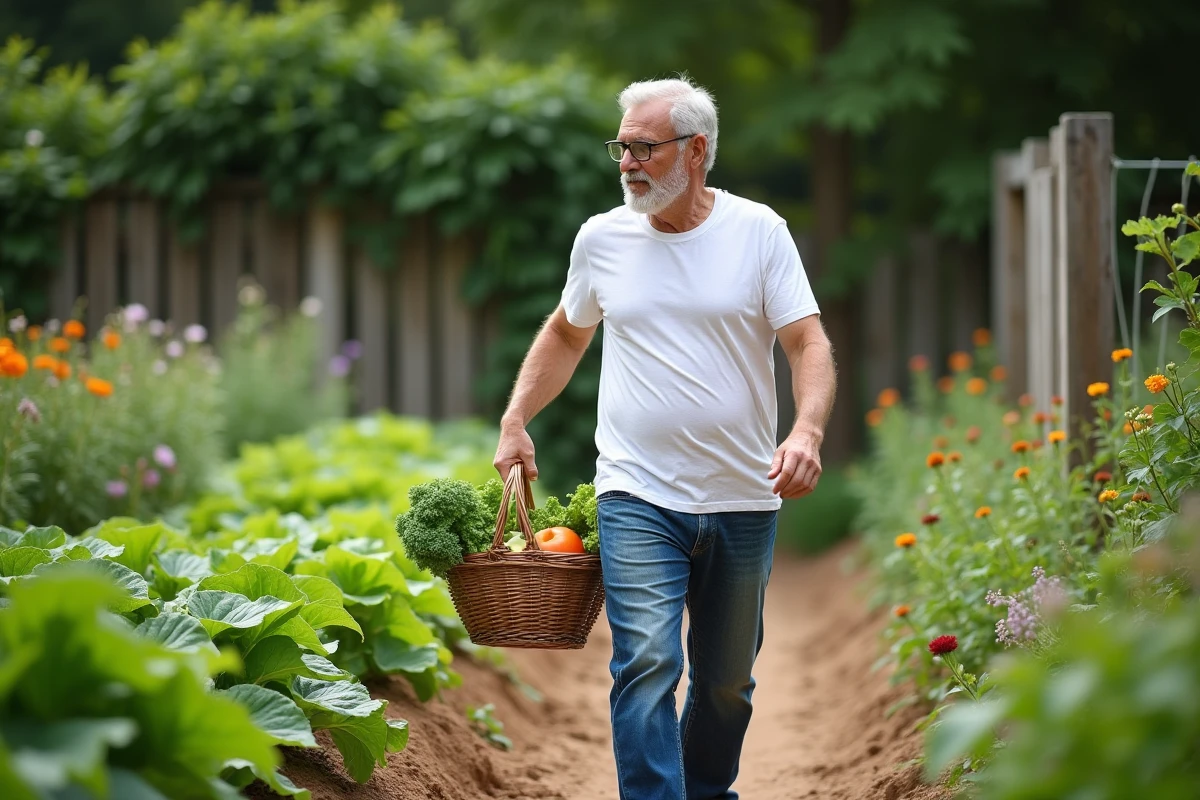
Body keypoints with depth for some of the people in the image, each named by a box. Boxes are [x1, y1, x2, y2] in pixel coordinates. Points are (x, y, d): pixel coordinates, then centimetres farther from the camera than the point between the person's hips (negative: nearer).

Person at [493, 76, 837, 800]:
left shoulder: (758, 231, -1)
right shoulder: (602, 239, 5)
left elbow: (809, 342, -6)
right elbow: (565, 335, 21)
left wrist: (808, 431, -25)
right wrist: (514, 423, 10)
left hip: (743, 500, 0)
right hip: (639, 499, 0)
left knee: (728, 683, 12)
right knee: (648, 664, -16)